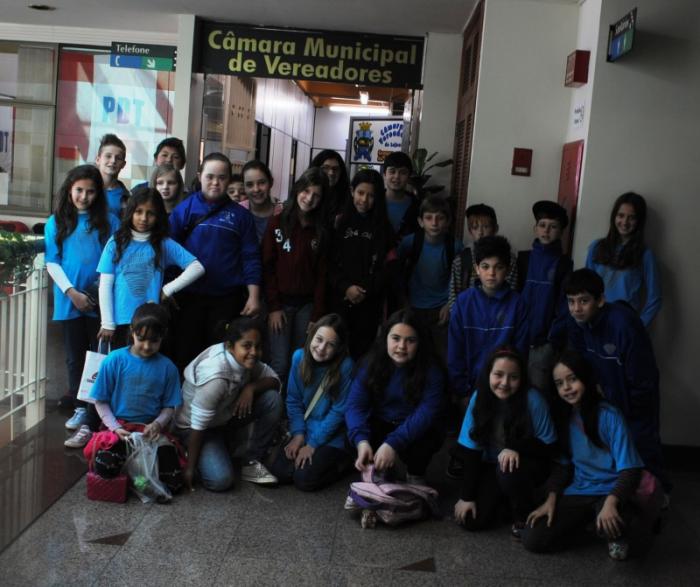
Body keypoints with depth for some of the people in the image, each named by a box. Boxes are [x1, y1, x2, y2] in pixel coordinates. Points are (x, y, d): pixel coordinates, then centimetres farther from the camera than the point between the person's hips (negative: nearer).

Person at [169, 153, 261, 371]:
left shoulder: (240, 215, 4)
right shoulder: (185, 208, 1)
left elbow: (250, 257, 3)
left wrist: (253, 296, -2)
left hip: (226, 298, 0)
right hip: (189, 296, 0)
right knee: (185, 355, 8)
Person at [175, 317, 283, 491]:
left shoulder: (245, 360, -14)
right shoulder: (215, 377, -36)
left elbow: (274, 380, -4)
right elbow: (198, 425, -29)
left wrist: (251, 387, -25)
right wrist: (190, 468, -21)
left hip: (226, 416, 7)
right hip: (193, 427, -7)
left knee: (272, 399, -14)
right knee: (220, 480, -27)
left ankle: (252, 462, -2)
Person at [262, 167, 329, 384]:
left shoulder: (321, 231, 6)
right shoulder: (278, 223, -1)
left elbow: (321, 274, 4)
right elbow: (267, 267, -3)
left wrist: (317, 315, -2)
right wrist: (273, 307, -9)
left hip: (307, 304, 2)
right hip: (280, 303, -2)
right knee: (280, 364, -6)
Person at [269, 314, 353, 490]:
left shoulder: (345, 366, -20)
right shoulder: (299, 357, -6)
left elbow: (338, 411, -15)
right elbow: (293, 401, 2)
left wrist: (313, 444, -13)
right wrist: (298, 434, -7)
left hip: (332, 437, -5)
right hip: (304, 431, 5)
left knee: (304, 479, -17)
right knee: (279, 472, -10)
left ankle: (343, 460, 7)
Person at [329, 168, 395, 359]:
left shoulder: (383, 228, 8)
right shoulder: (339, 222, 6)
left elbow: (388, 267, 1)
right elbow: (328, 263, 1)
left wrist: (366, 291, -10)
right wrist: (345, 287, -13)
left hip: (370, 304, 0)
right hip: (339, 300, 0)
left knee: (361, 353, -1)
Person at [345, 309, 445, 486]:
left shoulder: (431, 370, -18)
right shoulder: (371, 363, -12)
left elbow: (427, 412, -31)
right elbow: (356, 404, -19)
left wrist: (393, 443, -44)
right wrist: (362, 440, -40)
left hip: (415, 430, -2)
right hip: (381, 425, 2)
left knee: (425, 441, -34)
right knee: (354, 436, -27)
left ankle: (416, 475, 1)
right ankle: (383, 470, 5)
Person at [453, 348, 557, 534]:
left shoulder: (533, 400, -24)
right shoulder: (479, 397, -15)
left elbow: (550, 448, -16)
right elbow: (470, 450, -10)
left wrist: (516, 448, -33)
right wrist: (467, 496, -12)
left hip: (529, 465, -3)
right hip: (491, 466, 3)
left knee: (509, 471, -36)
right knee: (472, 520, -13)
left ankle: (525, 517, -6)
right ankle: (503, 496, 19)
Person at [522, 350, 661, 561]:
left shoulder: (609, 415, -14)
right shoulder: (561, 416, 3)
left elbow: (630, 469, -16)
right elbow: (561, 464, 9)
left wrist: (610, 503, -32)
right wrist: (551, 500, -5)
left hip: (611, 490, -5)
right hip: (578, 492, 6)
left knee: (609, 526, -41)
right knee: (531, 540, -12)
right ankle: (589, 519, 10)